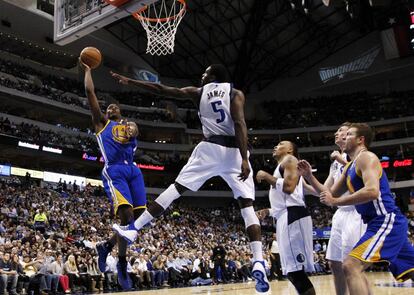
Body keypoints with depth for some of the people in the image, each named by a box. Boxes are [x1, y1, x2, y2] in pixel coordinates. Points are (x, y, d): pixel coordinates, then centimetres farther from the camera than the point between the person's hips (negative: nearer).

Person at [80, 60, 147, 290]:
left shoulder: (130, 125, 31)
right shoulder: (102, 122, 20)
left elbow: (135, 131, 6)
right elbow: (90, 91, 14)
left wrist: (131, 132, -15)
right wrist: (88, 70, 23)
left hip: (133, 170, 5)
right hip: (114, 170, -5)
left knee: (139, 217, -2)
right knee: (126, 215, -22)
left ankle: (106, 246, 21)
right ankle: (122, 264, -8)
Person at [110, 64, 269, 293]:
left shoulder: (198, 92, 16)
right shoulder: (236, 93, 10)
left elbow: (161, 90, 17)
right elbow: (239, 124, -7)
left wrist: (129, 81, 27)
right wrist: (244, 159, -16)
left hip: (209, 148, 1)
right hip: (234, 151, 0)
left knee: (176, 188, 8)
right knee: (247, 206, -1)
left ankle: (134, 229, 3)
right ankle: (258, 263, -17)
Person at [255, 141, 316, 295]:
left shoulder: (289, 160, 2)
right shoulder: (282, 167, 29)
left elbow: (289, 187, -17)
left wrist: (266, 176, -6)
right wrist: (268, 212, 20)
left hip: (292, 217, -10)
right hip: (285, 219, 10)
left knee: (296, 271, -14)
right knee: (292, 271, 8)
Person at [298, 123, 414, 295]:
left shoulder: (366, 157, -10)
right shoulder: (350, 167, 19)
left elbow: (372, 191, -27)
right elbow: (331, 195, 22)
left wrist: (335, 202, -20)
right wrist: (309, 176, 11)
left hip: (386, 221, -10)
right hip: (384, 223, 10)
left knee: (351, 266, -19)